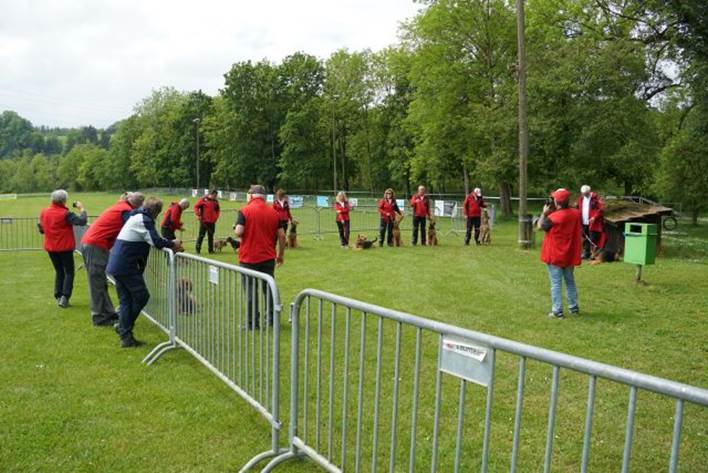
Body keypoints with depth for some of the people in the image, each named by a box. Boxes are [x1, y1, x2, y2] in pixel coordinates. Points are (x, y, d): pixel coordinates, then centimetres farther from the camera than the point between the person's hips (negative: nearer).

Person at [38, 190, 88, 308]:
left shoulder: (44, 213, 2)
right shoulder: (65, 214, -18)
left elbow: (41, 230, 12)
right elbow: (82, 221, -26)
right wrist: (81, 209, -12)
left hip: (51, 248, 6)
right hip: (65, 247, -6)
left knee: (59, 271, 19)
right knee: (69, 272, 6)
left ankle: (58, 297, 15)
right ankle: (64, 297, -5)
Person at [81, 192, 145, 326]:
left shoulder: (119, 206, 16)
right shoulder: (126, 210, -12)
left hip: (88, 243, 10)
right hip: (95, 246, -10)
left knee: (100, 283, 12)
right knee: (98, 284, -2)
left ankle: (108, 314, 20)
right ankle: (100, 318, 6)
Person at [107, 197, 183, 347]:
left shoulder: (136, 217, 20)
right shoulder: (144, 220, -12)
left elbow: (151, 239, 22)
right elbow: (156, 241, -22)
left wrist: (170, 243, 10)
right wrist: (173, 244, -5)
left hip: (116, 265, 10)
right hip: (127, 267, -10)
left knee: (126, 300, 12)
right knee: (142, 296, 1)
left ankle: (125, 337, 15)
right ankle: (124, 327, 6)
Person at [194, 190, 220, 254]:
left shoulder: (215, 202, 10)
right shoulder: (203, 200, -6)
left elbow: (218, 210, 21)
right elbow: (196, 206, -6)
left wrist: (216, 216, 8)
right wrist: (198, 215, -10)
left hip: (212, 222, 5)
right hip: (204, 221, -5)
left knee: (211, 236, 9)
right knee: (201, 235, -2)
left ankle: (211, 250, 15)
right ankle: (198, 249, 4)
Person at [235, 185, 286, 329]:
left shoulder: (245, 210, -8)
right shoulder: (273, 212, 4)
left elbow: (239, 232, -18)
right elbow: (281, 235, 3)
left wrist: (235, 230, 6)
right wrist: (281, 255, 14)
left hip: (249, 258, -3)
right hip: (268, 258, 4)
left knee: (251, 290, 5)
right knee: (269, 288, 15)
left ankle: (253, 322, 9)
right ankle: (272, 318, 21)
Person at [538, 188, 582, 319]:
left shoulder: (553, 217, -22)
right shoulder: (576, 214, -3)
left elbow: (540, 226, -7)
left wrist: (545, 213, 5)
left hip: (555, 255, -6)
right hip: (569, 255, 6)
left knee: (556, 283, 1)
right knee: (570, 281, 19)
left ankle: (557, 311, 3)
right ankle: (574, 307, 27)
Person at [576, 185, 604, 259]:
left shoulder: (595, 198, -9)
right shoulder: (581, 198, 10)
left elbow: (601, 209, -13)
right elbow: (578, 208, 19)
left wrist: (594, 217, -20)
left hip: (593, 223, -6)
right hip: (584, 223, 6)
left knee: (593, 239, -6)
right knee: (585, 239, 13)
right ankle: (586, 254, 22)